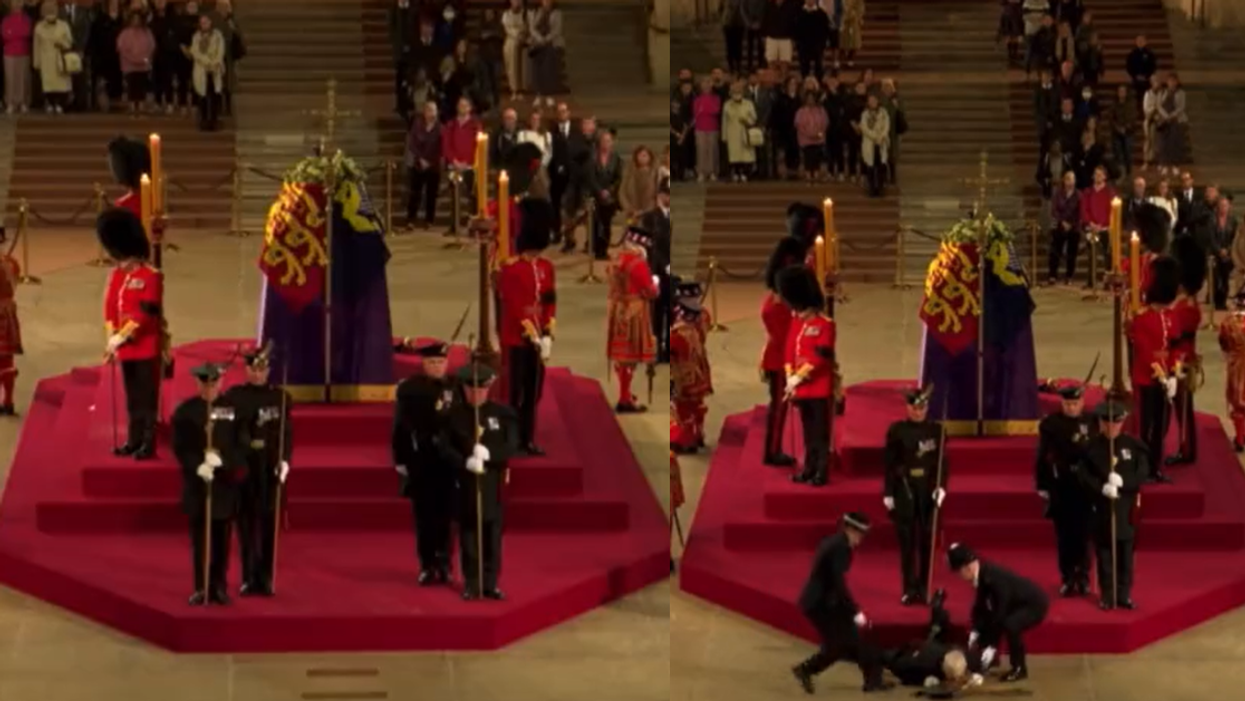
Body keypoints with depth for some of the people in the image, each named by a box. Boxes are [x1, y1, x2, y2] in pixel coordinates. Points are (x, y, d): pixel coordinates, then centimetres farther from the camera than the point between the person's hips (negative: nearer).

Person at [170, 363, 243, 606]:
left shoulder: (232, 409, 1)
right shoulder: (185, 411, 0)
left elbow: (240, 444, -1)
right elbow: (179, 447, -3)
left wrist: (221, 459, -18)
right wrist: (197, 466, -18)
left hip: (225, 481, 0)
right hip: (196, 481, 0)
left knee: (222, 537, 5)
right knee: (199, 537, 3)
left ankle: (220, 586, 13)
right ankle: (201, 588, 8)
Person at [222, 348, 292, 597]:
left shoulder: (280, 396, 4)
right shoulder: (233, 396, 2)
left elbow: (287, 433, 1)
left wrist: (285, 460, -13)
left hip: (271, 469, 0)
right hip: (243, 467, 0)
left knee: (268, 523, 2)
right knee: (246, 523, 3)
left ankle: (265, 577, 11)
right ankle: (249, 578, 11)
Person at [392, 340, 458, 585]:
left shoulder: (456, 388, 1)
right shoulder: (408, 389, -2)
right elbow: (400, 427, -1)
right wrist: (400, 460, -3)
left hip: (449, 460, 1)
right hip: (421, 461, -1)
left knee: (446, 514, 4)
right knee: (424, 515, 4)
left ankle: (443, 564, 14)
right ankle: (427, 566, 10)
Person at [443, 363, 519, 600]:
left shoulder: (502, 413, 1)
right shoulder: (454, 414, 0)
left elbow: (512, 446, -4)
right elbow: (446, 447, -5)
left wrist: (489, 454, -21)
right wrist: (465, 462, -22)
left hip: (494, 481, 1)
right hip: (465, 481, 0)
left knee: (492, 532, 4)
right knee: (468, 531, 3)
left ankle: (491, 583, 12)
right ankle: (471, 584, 10)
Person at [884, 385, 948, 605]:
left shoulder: (936, 429, 1)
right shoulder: (897, 430, -1)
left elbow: (942, 461, 1)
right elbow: (889, 463, 0)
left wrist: (941, 487, -12)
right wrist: (888, 493, -3)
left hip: (928, 491, 1)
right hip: (904, 490, -1)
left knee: (927, 541, 4)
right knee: (907, 541, 1)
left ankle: (924, 588, 13)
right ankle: (910, 589, 7)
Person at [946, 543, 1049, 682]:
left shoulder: (995, 578, -34)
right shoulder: (982, 573, -9)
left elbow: (1000, 613, -32)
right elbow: (980, 604, 2)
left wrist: (992, 647, -29)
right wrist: (975, 631, -9)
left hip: (1034, 604, -9)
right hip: (1016, 603, 9)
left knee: (1010, 625, -33)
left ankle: (1019, 668, -14)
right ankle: (985, 661, 16)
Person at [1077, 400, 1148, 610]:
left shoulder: (1133, 445, 0)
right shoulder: (1092, 447, -2)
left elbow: (1142, 473, -5)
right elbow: (1085, 477, -7)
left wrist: (1122, 481, -21)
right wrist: (1102, 488, -24)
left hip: (1127, 506, 1)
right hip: (1101, 506, -1)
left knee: (1125, 551, 6)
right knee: (1104, 551, 3)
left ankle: (1124, 594, 14)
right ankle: (1107, 596, 11)